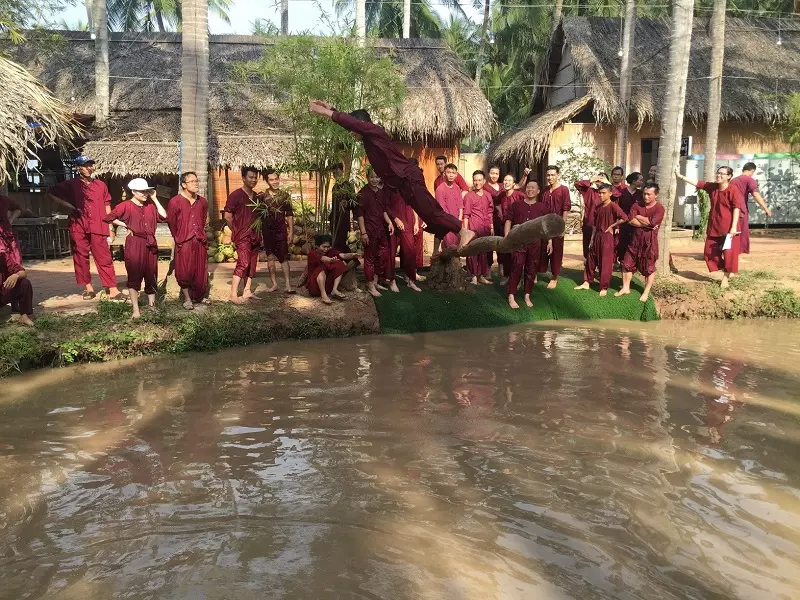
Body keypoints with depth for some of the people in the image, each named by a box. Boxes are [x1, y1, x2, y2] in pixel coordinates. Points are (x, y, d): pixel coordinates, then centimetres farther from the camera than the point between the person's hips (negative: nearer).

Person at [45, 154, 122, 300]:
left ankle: (113, 290, -5)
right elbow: (49, 194, 10)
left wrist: (110, 228, 8)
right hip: (78, 228, 0)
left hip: (98, 228, 0)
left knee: (105, 259, -4)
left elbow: (107, 208, 12)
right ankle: (88, 288, 16)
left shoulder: (101, 185, 11)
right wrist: (67, 205, -2)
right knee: (81, 258, 5)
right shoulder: (70, 185, 5)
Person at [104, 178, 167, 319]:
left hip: (150, 244, 5)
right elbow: (108, 218, -8)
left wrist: (155, 199, 1)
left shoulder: (150, 206, 11)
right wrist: (126, 225, -7)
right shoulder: (126, 205, -5)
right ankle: (136, 310, 3)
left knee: (151, 276, 11)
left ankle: (152, 305, 24)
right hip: (134, 244, -5)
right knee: (134, 276, -1)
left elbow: (163, 216, -2)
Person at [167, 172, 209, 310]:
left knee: (201, 271, 10)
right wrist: (178, 238, 9)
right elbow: (171, 223, 1)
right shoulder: (175, 201, -8)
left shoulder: (203, 202, 7)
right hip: (184, 243, -4)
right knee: (184, 272, 0)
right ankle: (187, 299, 13)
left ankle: (198, 297, 26)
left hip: (200, 242, 5)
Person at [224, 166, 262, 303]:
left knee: (252, 264, 9)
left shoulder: (256, 196, 14)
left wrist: (260, 233, 14)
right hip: (242, 235, -7)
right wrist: (236, 230, -3)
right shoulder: (236, 195, -7)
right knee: (243, 263, -15)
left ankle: (247, 291, 17)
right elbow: (227, 215, -8)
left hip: (254, 235, 7)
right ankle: (233, 294, -13)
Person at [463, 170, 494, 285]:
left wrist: (492, 227, 12)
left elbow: (490, 213, 16)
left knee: (484, 251, 8)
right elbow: (466, 215, -4)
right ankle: (473, 276, 5)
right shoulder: (469, 196, -2)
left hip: (486, 228, 4)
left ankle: (482, 275, 17)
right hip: (473, 228, -4)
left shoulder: (488, 195, 11)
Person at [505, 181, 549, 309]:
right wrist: (506, 237, -5)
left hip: (535, 242, 2)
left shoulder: (542, 207, 9)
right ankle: (511, 297, -1)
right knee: (516, 268, -7)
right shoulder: (516, 205, 6)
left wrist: (550, 241, 5)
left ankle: (527, 296, 19)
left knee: (531, 270, 7)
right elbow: (508, 221, 5)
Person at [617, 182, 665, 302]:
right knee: (627, 263, 8)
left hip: (649, 242, -4)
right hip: (635, 239, 4)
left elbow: (651, 222, -24)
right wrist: (646, 224, -18)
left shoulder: (659, 208, -9)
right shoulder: (637, 205, 1)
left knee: (649, 268, 5)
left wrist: (638, 217, -10)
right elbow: (630, 221, -12)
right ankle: (625, 288, 21)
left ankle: (646, 292, 16)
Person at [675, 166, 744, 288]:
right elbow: (696, 183, 11)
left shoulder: (733, 190, -14)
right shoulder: (712, 187, 4)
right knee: (710, 252, 10)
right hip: (714, 227, 7)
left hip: (728, 228, -7)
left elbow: (737, 209, -17)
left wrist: (733, 227, -21)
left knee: (729, 253, -2)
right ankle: (727, 272, 26)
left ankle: (726, 276, 15)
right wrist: (681, 177, 7)